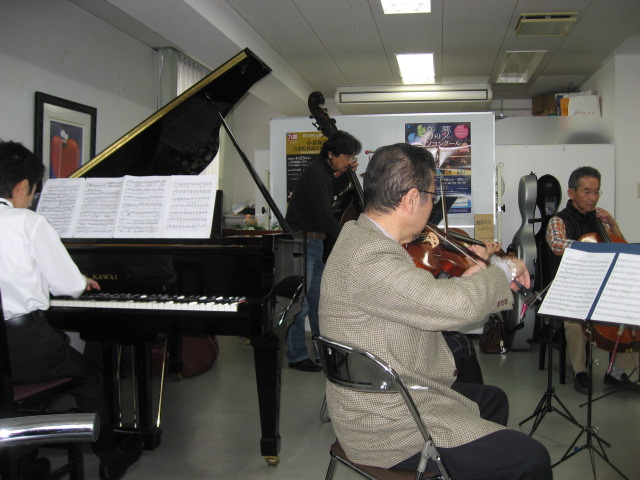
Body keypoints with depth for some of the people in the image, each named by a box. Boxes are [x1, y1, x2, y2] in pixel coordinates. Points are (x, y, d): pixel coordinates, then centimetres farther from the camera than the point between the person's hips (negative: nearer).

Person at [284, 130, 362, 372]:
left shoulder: (323, 171, 10)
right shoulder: (316, 175, -19)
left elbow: (336, 189, 31)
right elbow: (326, 217, -23)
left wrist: (347, 172, 11)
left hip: (315, 243, 10)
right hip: (303, 242, -10)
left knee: (318, 299, 16)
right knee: (300, 301, -5)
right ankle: (297, 356, 4)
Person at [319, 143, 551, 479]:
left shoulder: (362, 235, 5)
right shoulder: (369, 257, -28)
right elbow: (456, 305, -35)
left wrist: (472, 277, 10)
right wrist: (504, 270, -16)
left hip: (386, 394, 11)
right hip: (384, 426, -11)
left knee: (492, 399, 29)